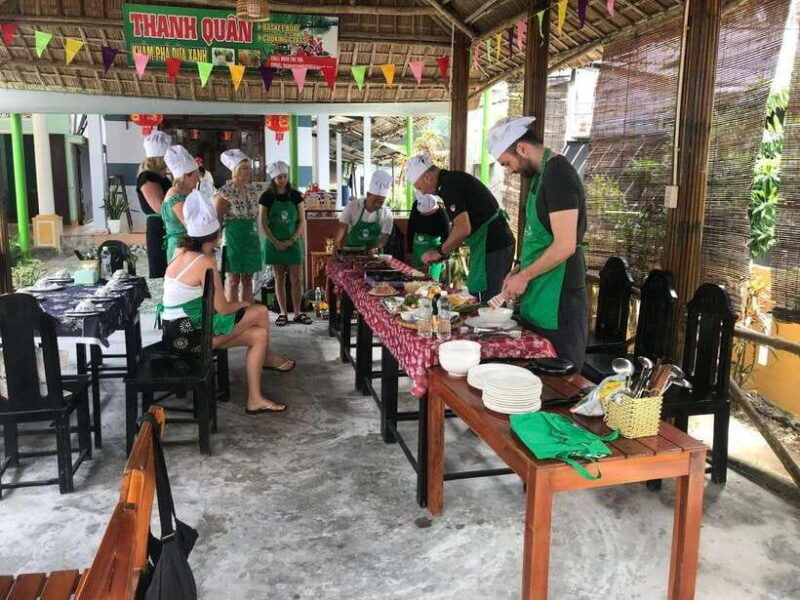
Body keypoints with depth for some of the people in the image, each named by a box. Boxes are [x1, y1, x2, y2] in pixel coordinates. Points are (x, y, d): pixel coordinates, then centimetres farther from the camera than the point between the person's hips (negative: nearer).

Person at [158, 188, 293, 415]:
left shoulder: (182, 252, 5)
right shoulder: (205, 262, -20)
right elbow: (222, 308, -15)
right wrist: (243, 304, 3)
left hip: (176, 330, 10)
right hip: (187, 335, -10)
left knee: (259, 334, 10)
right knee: (260, 313, -2)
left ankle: (255, 400, 18)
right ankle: (266, 357, 20)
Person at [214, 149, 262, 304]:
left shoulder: (250, 188, 10)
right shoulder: (225, 193, -11)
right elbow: (216, 220, -9)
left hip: (251, 239, 7)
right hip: (233, 239, -6)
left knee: (247, 279, 10)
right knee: (233, 280, -1)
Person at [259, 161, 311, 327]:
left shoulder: (295, 195, 1)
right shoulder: (267, 197, -1)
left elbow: (302, 221, 1)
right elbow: (263, 223, -2)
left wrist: (291, 240, -9)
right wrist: (275, 242, -11)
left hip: (293, 242, 1)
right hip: (274, 243, -1)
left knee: (297, 278, -1)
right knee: (279, 278, 5)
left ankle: (297, 313, 9)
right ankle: (283, 313, 13)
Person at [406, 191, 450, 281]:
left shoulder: (442, 216, -21)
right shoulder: (416, 205, -7)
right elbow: (411, 226, 6)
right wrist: (410, 249, 7)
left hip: (433, 246, -5)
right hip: (417, 245, 5)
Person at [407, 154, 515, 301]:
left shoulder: (449, 186, -15)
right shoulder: (454, 178, 17)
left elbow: (463, 229, -23)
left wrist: (440, 251, -9)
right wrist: (444, 252, 19)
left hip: (491, 246, -10)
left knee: (482, 302, -7)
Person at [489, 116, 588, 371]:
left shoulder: (558, 176, -17)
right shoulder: (542, 174, 13)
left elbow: (565, 246, -23)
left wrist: (524, 276, -13)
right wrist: (518, 271, 10)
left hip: (558, 299, -9)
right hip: (540, 296, 9)